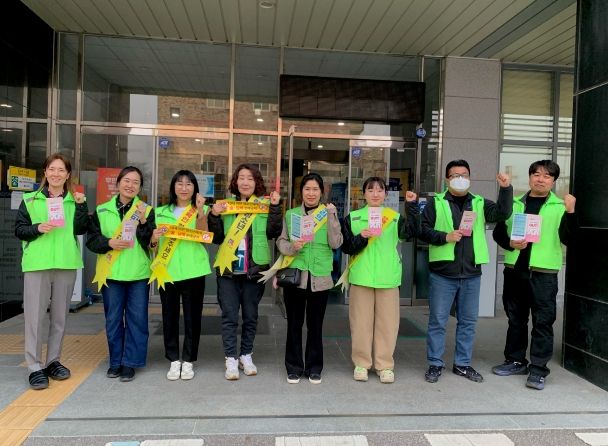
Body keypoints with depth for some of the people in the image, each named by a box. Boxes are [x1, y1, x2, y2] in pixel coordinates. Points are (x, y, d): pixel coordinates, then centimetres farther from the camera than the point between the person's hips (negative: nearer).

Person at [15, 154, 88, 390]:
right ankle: (35, 368, 6)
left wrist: (81, 205, -13)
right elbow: (19, 229, 4)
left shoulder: (74, 201, 9)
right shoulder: (30, 200, 6)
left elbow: (80, 229, -3)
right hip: (36, 264, -2)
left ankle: (53, 361, 22)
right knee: (35, 316, -2)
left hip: (66, 264, 2)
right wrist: (38, 228, -14)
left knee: (59, 316, 9)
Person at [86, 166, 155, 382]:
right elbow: (92, 240, 4)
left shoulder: (146, 210, 2)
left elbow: (149, 242, -7)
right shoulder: (102, 211, 7)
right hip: (111, 273, 2)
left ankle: (130, 362, 15)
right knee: (113, 319, 10)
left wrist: (143, 221, -21)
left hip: (138, 273, -1)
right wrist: (109, 243, -14)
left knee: (137, 319, 3)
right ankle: (115, 361, 25)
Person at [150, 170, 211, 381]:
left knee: (192, 317, 4)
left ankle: (188, 361, 17)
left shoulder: (201, 211, 5)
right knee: (169, 317, 6)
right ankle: (174, 360, 20)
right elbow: (152, 244, 14)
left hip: (193, 271, -2)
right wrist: (153, 239, -9)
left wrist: (200, 210, -24)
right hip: (166, 271, 2)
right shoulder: (161, 212, 12)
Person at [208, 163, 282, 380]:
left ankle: (246, 356, 25)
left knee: (250, 316, 10)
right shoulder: (225, 204, 6)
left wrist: (275, 207, -13)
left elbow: (274, 232, -8)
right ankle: (231, 359, 12)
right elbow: (217, 238, 4)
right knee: (229, 316, 2)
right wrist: (214, 216, -10)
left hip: (254, 269, 0)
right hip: (228, 268, 1)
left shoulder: (265, 205, 3)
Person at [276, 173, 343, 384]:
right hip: (294, 276, 1)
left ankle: (314, 368, 24)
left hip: (320, 278, 0)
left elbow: (336, 243, -8)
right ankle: (294, 367, 22)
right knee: (294, 324, 8)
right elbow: (280, 241, 4)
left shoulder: (328, 214, 4)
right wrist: (292, 247, -16)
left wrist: (332, 215, -14)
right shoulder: (291, 214, 7)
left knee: (315, 325, 9)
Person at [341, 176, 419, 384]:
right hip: (361, 277, 0)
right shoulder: (353, 218, 7)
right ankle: (361, 363, 19)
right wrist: (362, 237, -16)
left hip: (388, 278, 0)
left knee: (387, 322, 4)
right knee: (361, 321, 6)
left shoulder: (395, 217, 8)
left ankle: (385, 365, 17)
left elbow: (411, 231, -10)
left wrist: (412, 205, -19)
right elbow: (346, 247, 1)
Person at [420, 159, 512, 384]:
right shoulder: (436, 203, 2)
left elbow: (502, 213, -4)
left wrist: (506, 189, -16)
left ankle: (463, 364, 26)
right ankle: (435, 364, 17)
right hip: (442, 273, -3)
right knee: (437, 321, 4)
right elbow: (423, 229, -4)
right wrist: (445, 237, -17)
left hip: (471, 274, 4)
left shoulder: (480, 203, 11)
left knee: (468, 321, 12)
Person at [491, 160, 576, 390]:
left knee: (543, 320, 0)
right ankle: (516, 360, 27)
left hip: (543, 271, -3)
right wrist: (510, 243, -8)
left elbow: (566, 238, -9)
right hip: (515, 269, 3)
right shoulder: (515, 203, 9)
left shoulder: (560, 206, 1)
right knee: (515, 318, 13)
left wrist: (570, 212, -22)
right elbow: (498, 232, 11)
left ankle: (538, 368, 10)